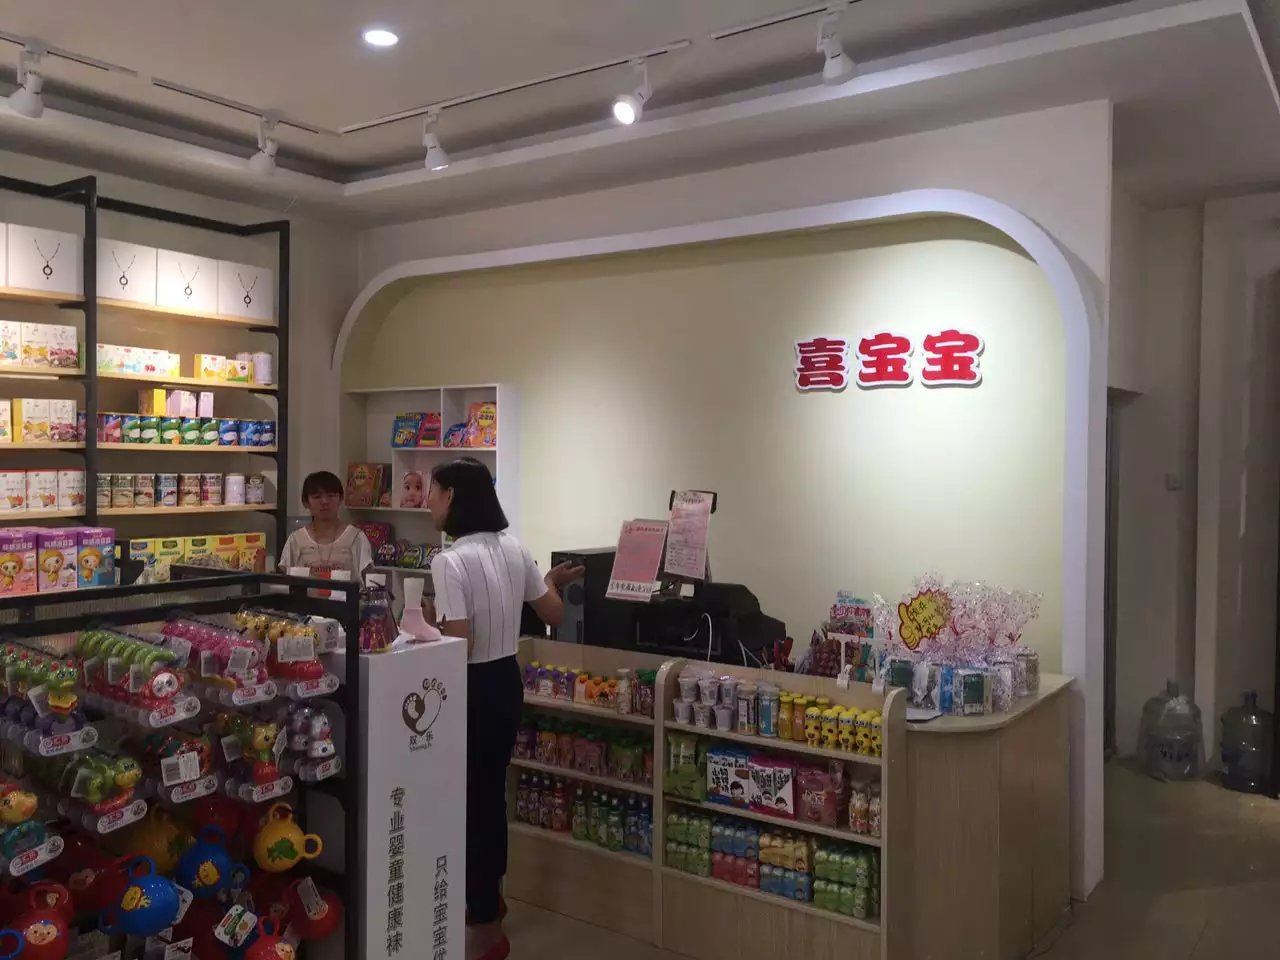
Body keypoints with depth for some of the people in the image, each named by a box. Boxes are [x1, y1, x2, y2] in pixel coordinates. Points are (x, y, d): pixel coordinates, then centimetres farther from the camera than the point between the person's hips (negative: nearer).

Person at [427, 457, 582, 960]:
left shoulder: (450, 561, -22)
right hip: (507, 681, 8)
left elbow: (459, 646, -24)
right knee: (491, 793, 23)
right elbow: (554, 613, 12)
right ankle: (489, 897, 42)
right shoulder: (514, 549, 4)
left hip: (473, 689, -8)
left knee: (470, 800, 6)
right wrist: (553, 581, 33)